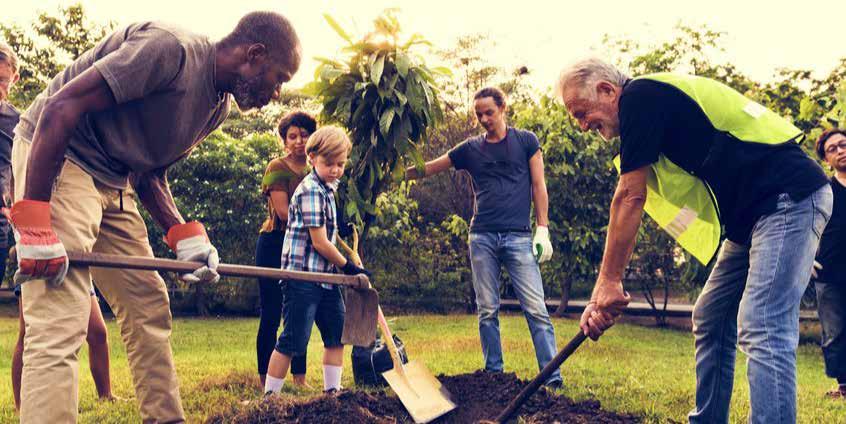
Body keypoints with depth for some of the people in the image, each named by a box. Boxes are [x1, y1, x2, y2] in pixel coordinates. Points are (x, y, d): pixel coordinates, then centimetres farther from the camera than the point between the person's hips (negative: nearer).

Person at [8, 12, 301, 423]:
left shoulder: (218, 105, 8)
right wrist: (33, 224, -27)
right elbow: (60, 108, -25)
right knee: (59, 328, -15)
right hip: (54, 161, -9)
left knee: (150, 310, 10)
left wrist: (184, 235, -3)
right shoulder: (169, 49, -22)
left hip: (113, 182, 9)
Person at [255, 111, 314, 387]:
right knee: (271, 315, -3)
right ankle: (266, 382, 3)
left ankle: (299, 378, 18)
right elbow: (283, 211, -16)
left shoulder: (314, 172, 14)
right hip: (275, 244, -6)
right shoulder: (278, 168, -6)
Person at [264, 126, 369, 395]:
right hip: (303, 275, -10)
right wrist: (349, 267, -7)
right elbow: (319, 242, -17)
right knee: (293, 341, -6)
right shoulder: (311, 191, -16)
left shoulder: (328, 188, 15)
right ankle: (270, 396, 2)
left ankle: (332, 391, 21)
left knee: (337, 334, 12)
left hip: (325, 275, 10)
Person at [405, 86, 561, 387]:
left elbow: (538, 186, 6)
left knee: (536, 309, -8)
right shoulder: (470, 148, 12)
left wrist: (542, 229, -1)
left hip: (518, 237, -2)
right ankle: (493, 374, 12)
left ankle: (553, 378, -8)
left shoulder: (525, 141, 8)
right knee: (487, 311, 4)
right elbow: (427, 169, 15)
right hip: (482, 238, 3)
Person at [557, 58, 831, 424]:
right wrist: (604, 290, 11)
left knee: (761, 331, -19)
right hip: (753, 214, 11)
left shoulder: (640, 95, -11)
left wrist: (608, 281, -10)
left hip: (789, 198, -11)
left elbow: (629, 198, -15)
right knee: (710, 321, 14)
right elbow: (631, 208, 16)